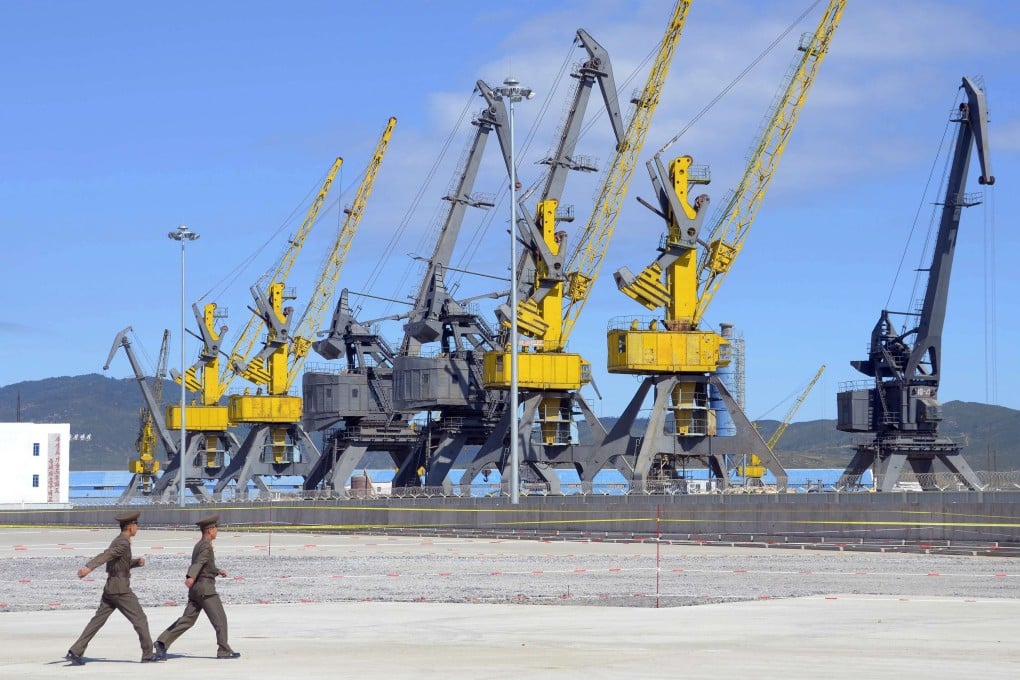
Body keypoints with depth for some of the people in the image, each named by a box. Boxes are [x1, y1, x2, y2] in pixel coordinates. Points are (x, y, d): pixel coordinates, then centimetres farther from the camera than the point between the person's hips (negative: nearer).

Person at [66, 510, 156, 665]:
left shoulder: (118, 541, 16)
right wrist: (89, 567, -41)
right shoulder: (124, 543, -15)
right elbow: (106, 556, -29)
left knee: (97, 621, 6)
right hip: (121, 590, -9)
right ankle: (147, 654, 7)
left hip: (109, 589, 9)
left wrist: (137, 562, 12)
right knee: (140, 620, 2)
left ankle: (75, 652, -1)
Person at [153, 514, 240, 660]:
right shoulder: (206, 546, -11)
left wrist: (218, 571, 33)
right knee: (220, 619, -1)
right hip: (205, 588, -9)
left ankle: (163, 643, -7)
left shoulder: (198, 546, 20)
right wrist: (191, 577, -42)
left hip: (195, 588, 9)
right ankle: (224, 651, 2)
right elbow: (199, 563, -28)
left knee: (187, 619, 4)